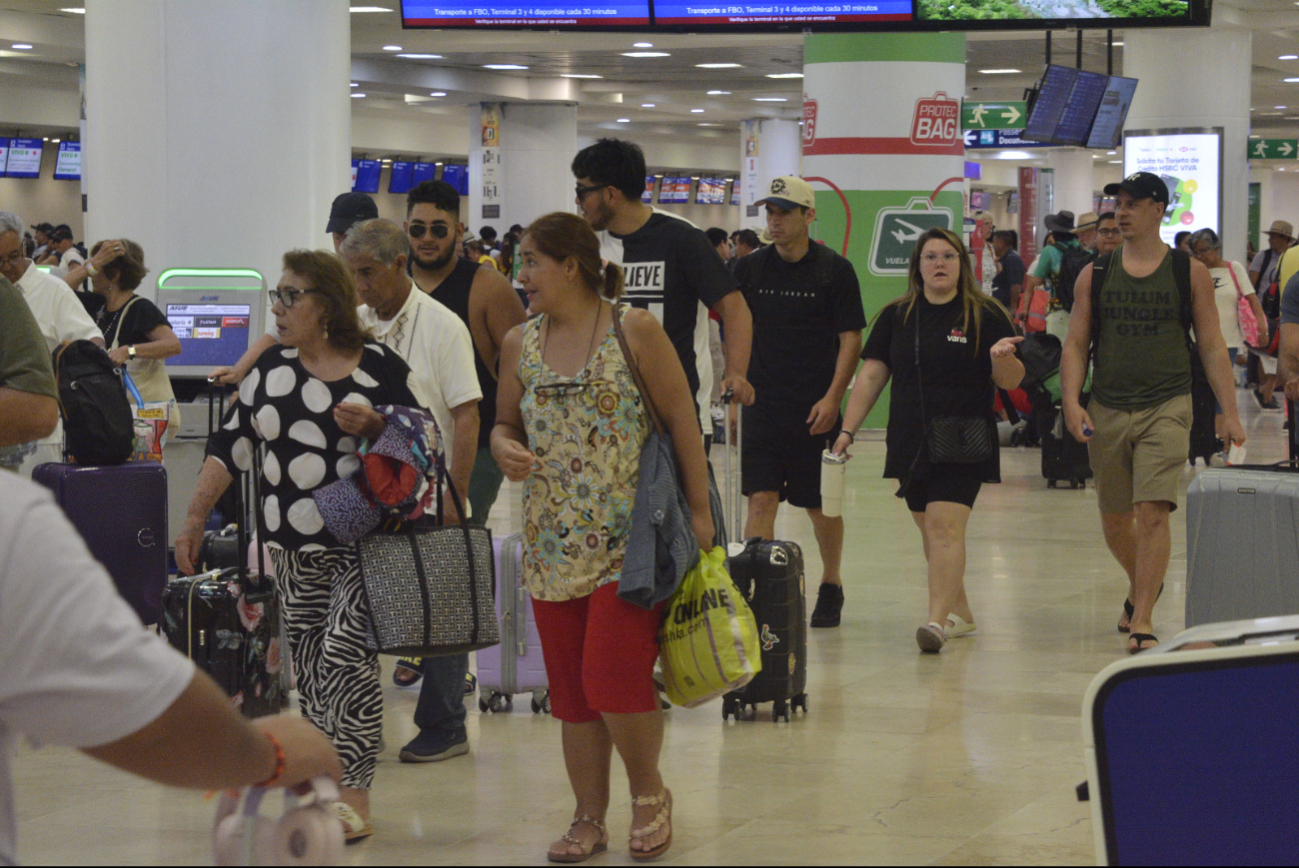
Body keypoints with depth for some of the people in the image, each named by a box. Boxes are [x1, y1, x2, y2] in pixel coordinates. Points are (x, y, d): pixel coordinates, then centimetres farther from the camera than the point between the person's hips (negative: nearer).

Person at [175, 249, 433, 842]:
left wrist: (373, 426, -18)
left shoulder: (379, 366, -4)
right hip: (293, 548, 5)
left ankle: (354, 798, -10)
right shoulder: (272, 367, 9)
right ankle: (323, 789, 14)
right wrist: (195, 517, 8)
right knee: (309, 668, 5)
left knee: (345, 656, -14)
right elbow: (231, 443, 10)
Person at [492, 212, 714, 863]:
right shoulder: (520, 344, 8)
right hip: (554, 543, 5)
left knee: (614, 681, -11)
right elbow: (507, 423, 18)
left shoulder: (635, 332, -6)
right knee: (571, 689, 8)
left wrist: (699, 508, -6)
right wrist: (504, 447, -6)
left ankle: (649, 792, 14)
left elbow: (681, 420, -4)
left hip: (629, 540, -5)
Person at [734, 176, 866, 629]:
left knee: (822, 504, 9)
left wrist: (832, 398, -13)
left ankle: (831, 586, 29)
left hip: (816, 409, -2)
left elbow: (850, 338, -4)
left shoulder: (834, 270, -3)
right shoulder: (750, 268, 5)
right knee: (760, 499, -8)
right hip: (763, 402, 2)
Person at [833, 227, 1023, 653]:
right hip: (910, 443, 5)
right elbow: (871, 376, 11)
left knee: (945, 526, -17)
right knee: (929, 529, 11)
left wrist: (1002, 358, -24)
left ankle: (937, 620, -23)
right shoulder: (895, 317, 10)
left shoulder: (985, 315, 0)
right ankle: (960, 612, 27)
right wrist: (848, 429, 4)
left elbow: (1010, 382, -1)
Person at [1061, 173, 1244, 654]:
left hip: (1167, 408, -3)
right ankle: (1142, 587, 41)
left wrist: (1230, 413, 0)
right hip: (1106, 411, 3)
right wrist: (1072, 403, -8)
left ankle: (1142, 621, -11)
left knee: (1152, 512, -16)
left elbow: (1212, 347, 5)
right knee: (1114, 520, 12)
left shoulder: (1190, 272, 2)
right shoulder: (1095, 274, 7)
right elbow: (1076, 345, 7)